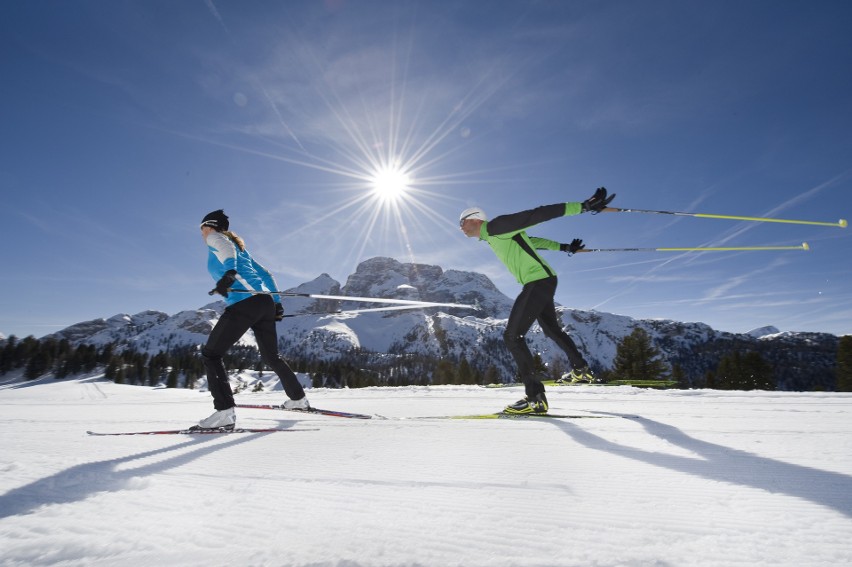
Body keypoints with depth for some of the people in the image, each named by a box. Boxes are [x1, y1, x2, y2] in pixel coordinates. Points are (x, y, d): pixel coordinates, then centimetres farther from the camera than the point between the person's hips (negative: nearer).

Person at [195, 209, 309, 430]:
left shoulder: (214, 238, 11)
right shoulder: (240, 246, 32)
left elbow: (227, 249, -14)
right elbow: (266, 274, 29)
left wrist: (229, 273, -33)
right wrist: (277, 302, 26)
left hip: (244, 302, -8)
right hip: (266, 303, 8)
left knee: (210, 354, -1)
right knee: (271, 356, 22)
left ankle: (224, 412, -13)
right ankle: (299, 399, 31)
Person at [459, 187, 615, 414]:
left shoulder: (496, 226, -13)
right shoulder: (493, 236, 16)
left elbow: (539, 214, -18)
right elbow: (531, 240, 26)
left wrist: (583, 206, -20)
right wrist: (564, 247, 35)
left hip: (539, 281, -10)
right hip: (541, 282, 10)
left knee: (512, 336, -13)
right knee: (552, 329, 26)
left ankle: (536, 397, -13)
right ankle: (581, 370, 43)